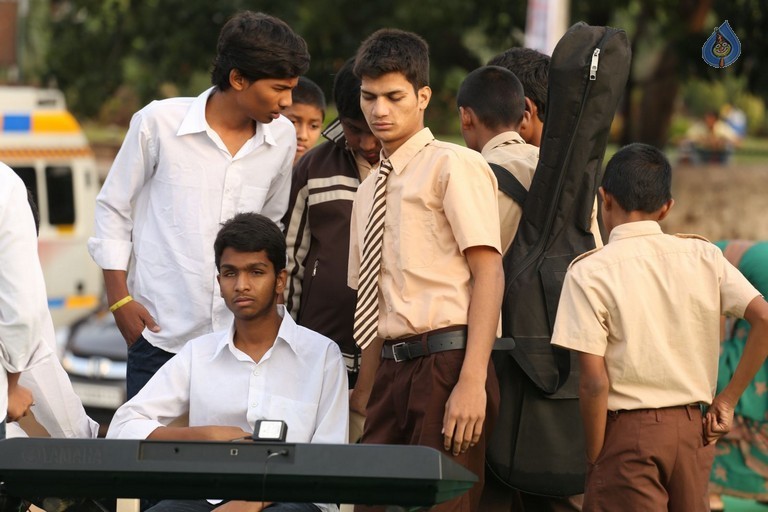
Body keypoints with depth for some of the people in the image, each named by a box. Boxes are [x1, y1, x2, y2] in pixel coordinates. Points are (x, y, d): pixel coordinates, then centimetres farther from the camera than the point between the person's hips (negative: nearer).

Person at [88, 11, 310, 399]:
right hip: (160, 331, -3)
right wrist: (120, 300, -1)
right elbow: (113, 209, 4)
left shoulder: (281, 138, 5)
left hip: (242, 335, 3)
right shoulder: (159, 123, -6)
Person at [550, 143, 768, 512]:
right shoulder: (703, 256, 3)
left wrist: (594, 458, -2)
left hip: (627, 432, -4)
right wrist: (728, 399, 1)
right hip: (692, 427, 5)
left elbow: (595, 381, -13)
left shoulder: (590, 272, -8)